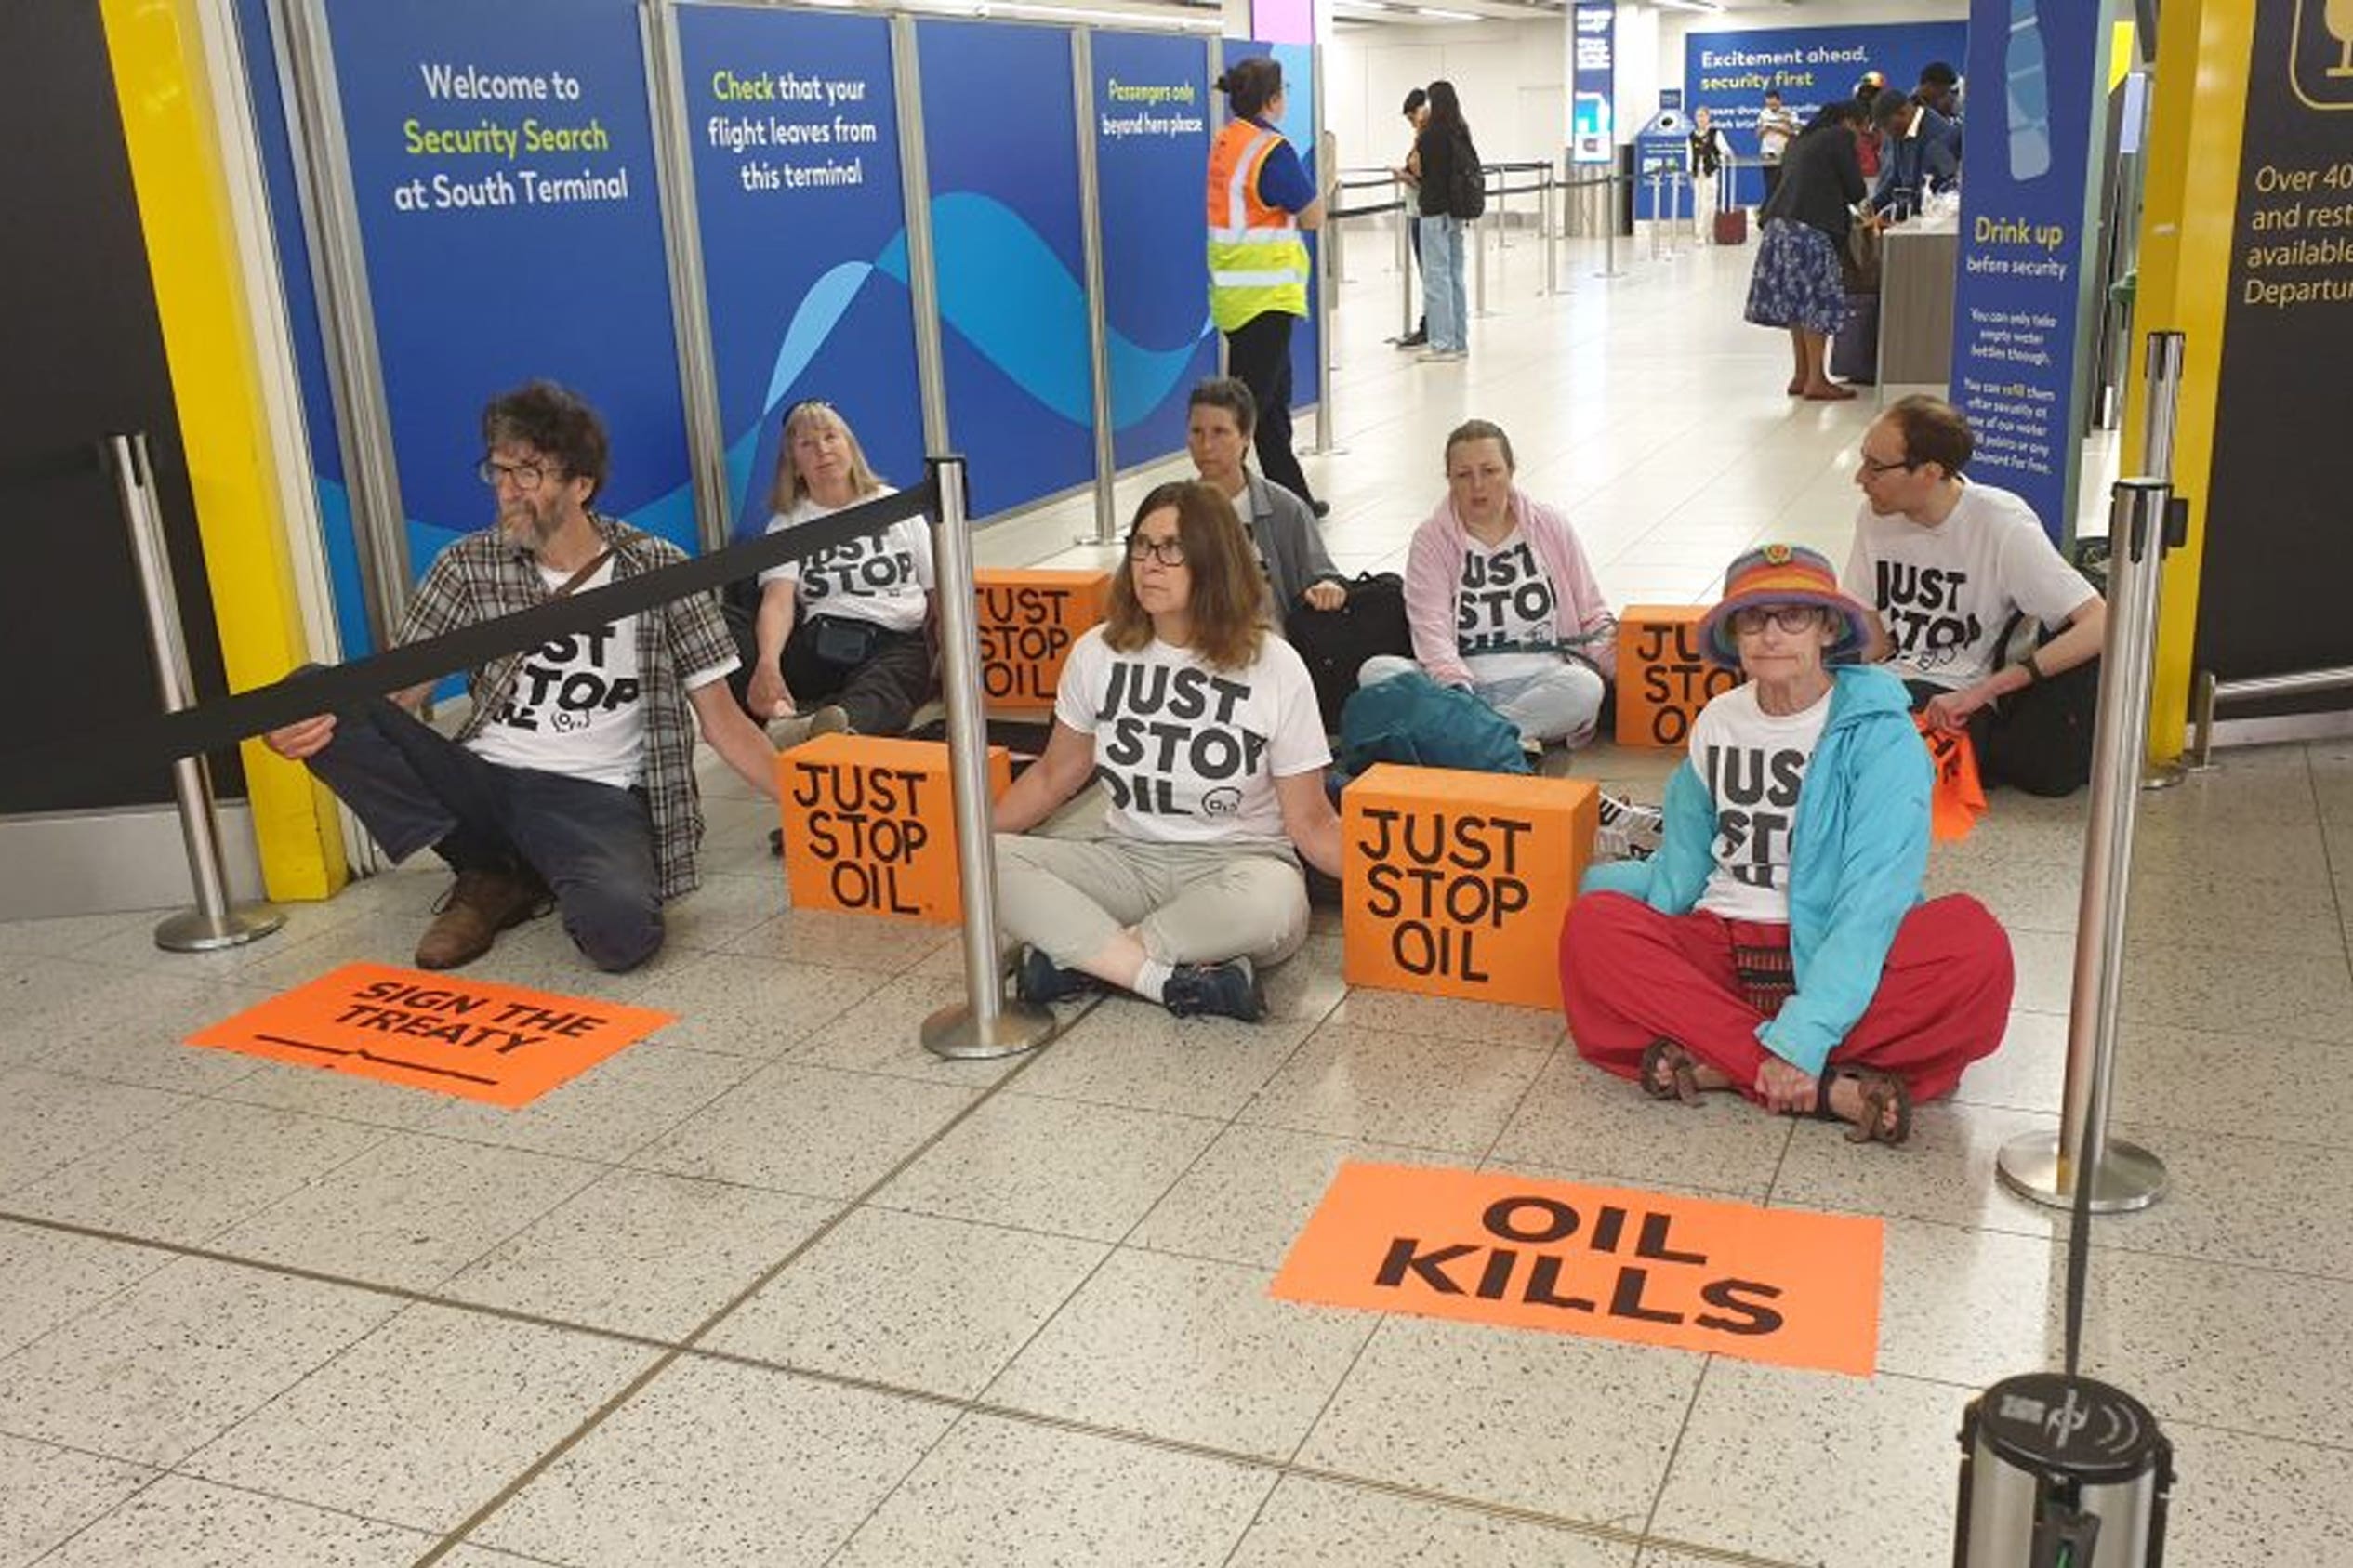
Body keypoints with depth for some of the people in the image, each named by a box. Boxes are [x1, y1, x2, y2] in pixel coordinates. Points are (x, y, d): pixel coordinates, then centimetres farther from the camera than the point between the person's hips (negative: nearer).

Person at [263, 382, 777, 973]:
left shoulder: (659, 570, 1)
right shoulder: (468, 566, 5)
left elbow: (723, 721, 3)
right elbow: (397, 696, 4)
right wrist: (307, 723, -19)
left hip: (598, 797, -3)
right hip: (483, 783, 4)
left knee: (621, 932, -37)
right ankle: (491, 876, -5)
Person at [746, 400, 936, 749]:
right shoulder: (787, 524, 16)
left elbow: (938, 592, 16)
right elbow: (778, 601, -3)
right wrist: (768, 663, -26)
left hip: (901, 644, -2)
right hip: (824, 642, 2)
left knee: (878, 690, -39)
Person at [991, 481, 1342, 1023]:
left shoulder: (1274, 667, -7)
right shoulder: (1098, 652, 1)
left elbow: (1311, 822, -5)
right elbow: (1054, 775, 14)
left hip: (1237, 863, -3)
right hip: (1129, 860, 3)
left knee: (1272, 900, -39)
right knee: (990, 861, -22)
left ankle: (1079, 954, -22)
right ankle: (1171, 978, -30)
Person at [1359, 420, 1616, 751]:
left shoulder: (1551, 528, 12)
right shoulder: (1431, 539, 6)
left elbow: (1593, 618, 14)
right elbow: (1431, 630, -8)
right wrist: (1458, 688, -28)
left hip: (1539, 680, 0)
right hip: (1459, 680, 0)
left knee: (1585, 687, -33)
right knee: (1377, 671, -27)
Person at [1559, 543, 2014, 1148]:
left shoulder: (1879, 733, -7)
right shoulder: (1716, 723, 8)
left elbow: (1874, 894, -18)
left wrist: (1805, 1034, -28)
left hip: (1833, 954, -3)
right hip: (1720, 946, 4)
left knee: (1977, 946, -31)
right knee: (1591, 923, -26)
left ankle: (1720, 1064, -34)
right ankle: (1832, 1087, -31)